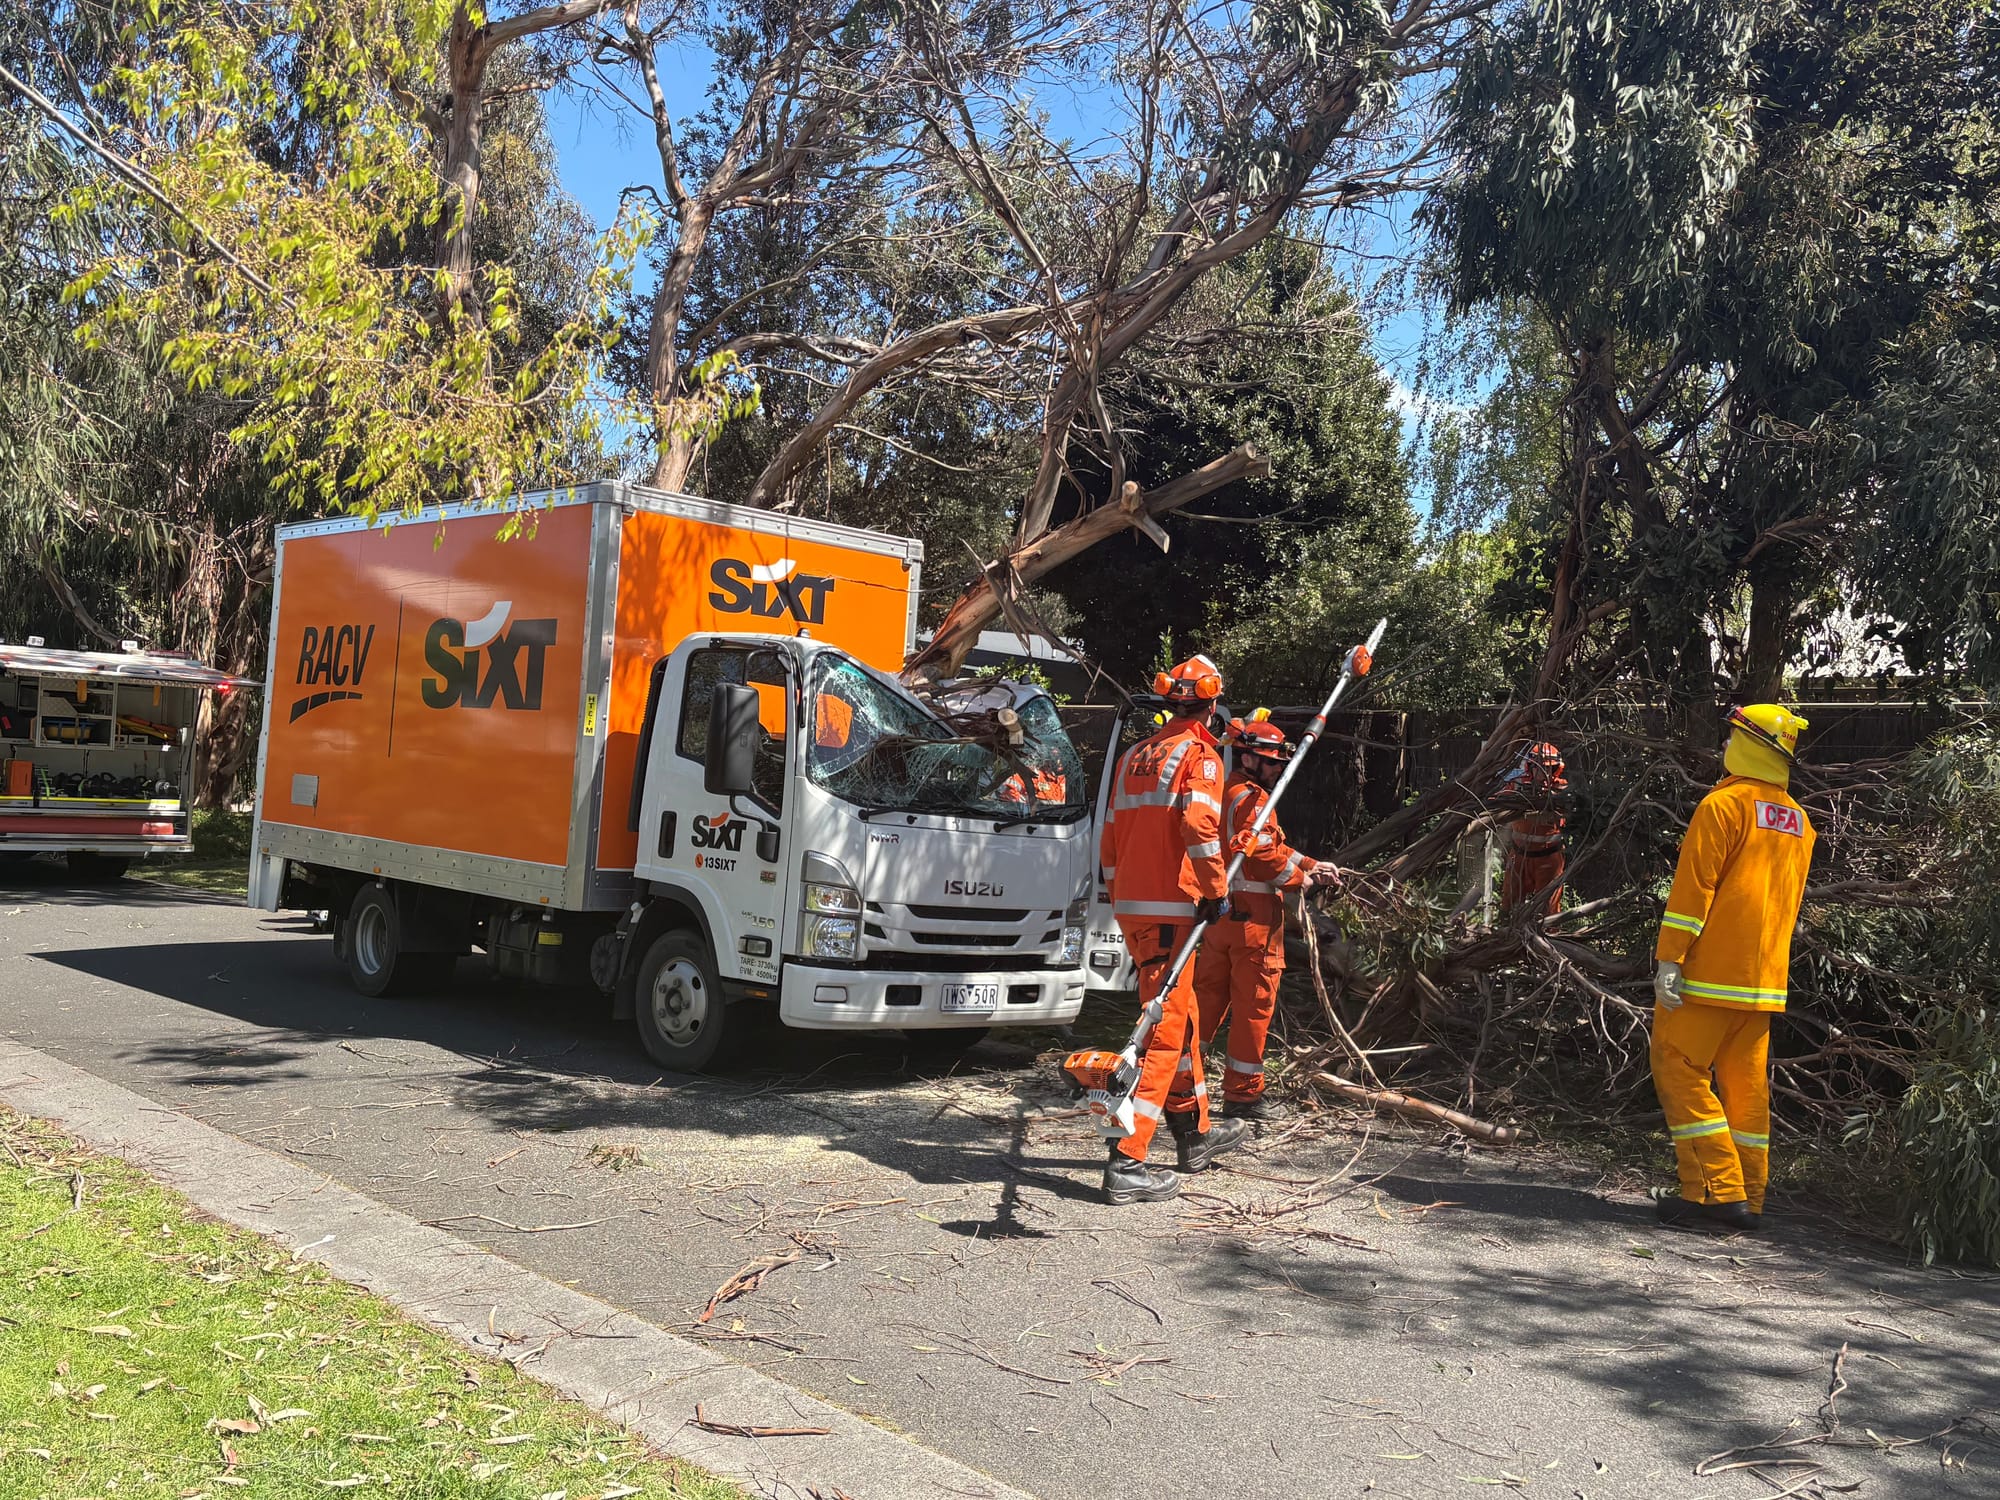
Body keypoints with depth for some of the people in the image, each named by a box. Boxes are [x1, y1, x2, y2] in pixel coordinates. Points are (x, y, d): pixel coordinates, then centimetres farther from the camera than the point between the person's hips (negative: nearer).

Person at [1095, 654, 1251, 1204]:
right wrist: (1216, 889, -14)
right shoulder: (1199, 755, -7)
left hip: (1130, 905, 8)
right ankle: (1127, 1162, -11)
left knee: (1180, 1017, 21)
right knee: (1165, 1030, -7)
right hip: (1171, 908, -8)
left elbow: (1110, 838, 19)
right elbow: (1199, 824, -24)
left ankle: (1195, 1132, 35)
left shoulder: (1135, 755, 16)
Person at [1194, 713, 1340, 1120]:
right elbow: (1261, 853, -21)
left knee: (1208, 995, 13)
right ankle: (1242, 1094, 6)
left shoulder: (1227, 793, 20)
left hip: (1219, 911, 10)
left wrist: (1311, 865, 16)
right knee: (1254, 1003, -1)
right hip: (1252, 915, -10)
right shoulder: (1250, 798, -12)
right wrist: (1299, 878, -6)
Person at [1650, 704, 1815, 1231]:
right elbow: (1789, 903, 20)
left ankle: (1719, 1191, -8)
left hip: (1710, 970, -8)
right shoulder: (1799, 821, 14)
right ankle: (1748, 1196, 13)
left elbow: (1694, 886, -16)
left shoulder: (1725, 804, -10)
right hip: (1765, 979, 8)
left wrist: (1669, 959, -17)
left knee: (1679, 1069, -2)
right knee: (1746, 1082, 11)